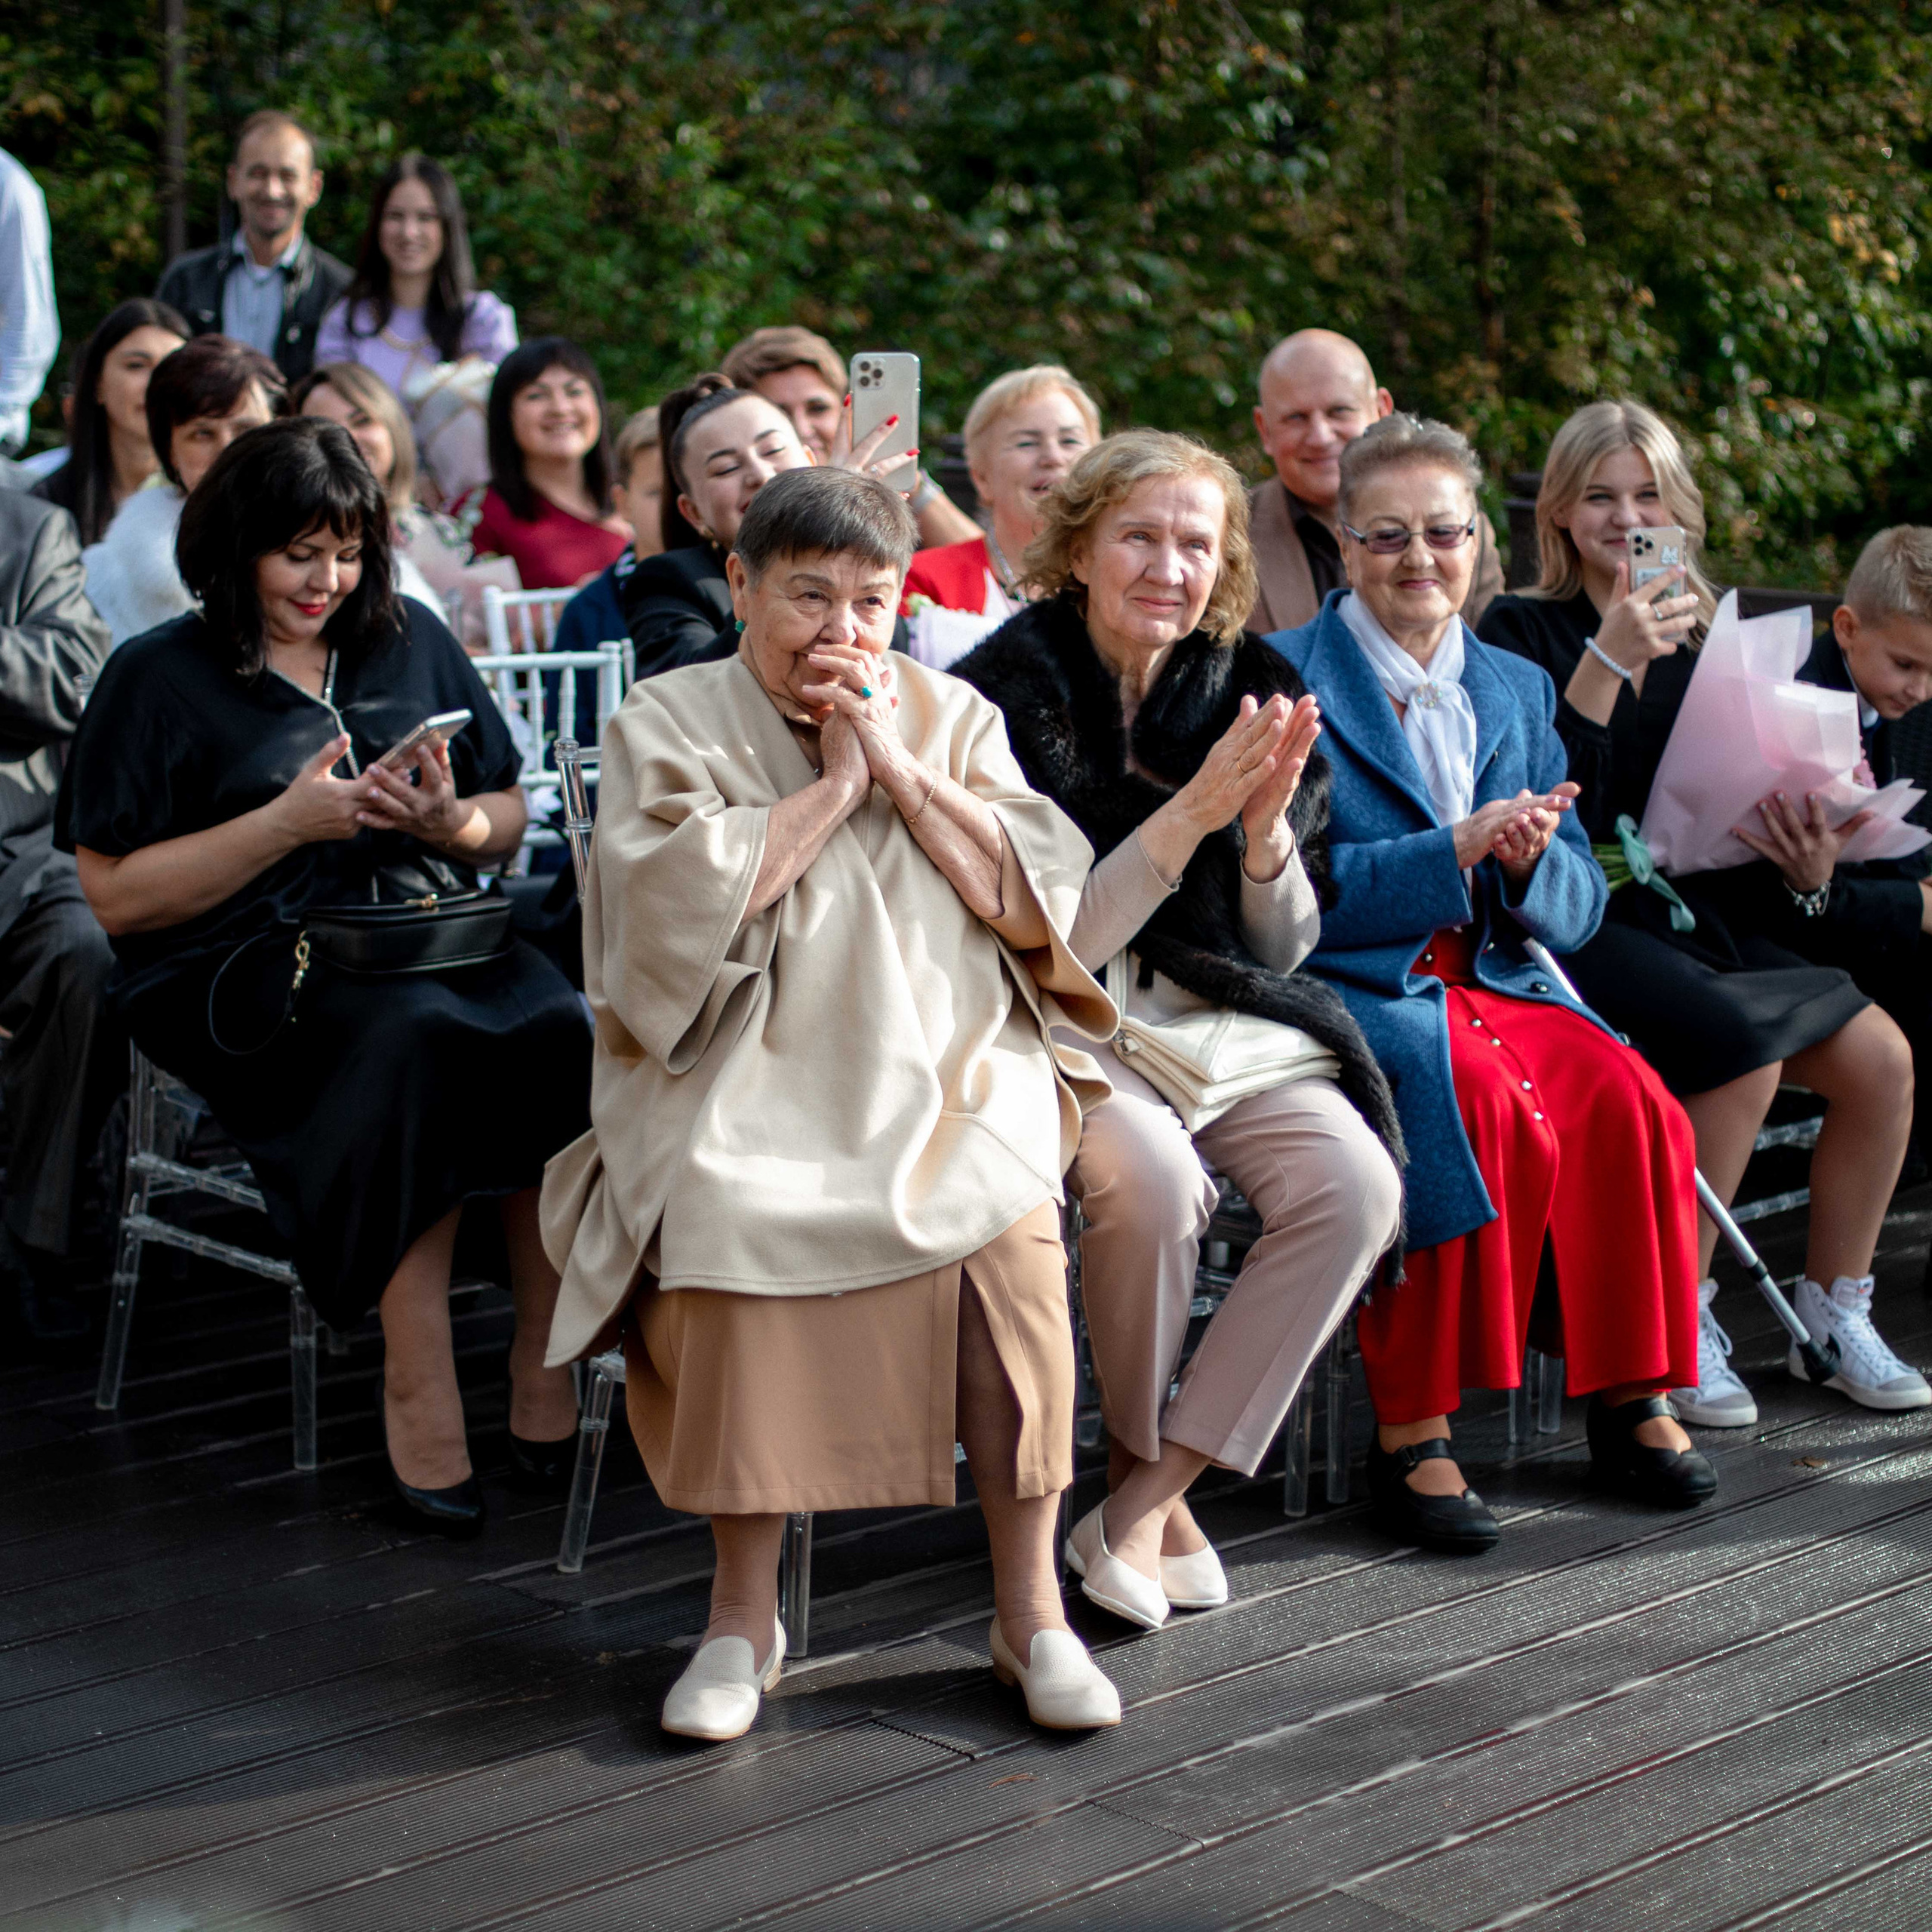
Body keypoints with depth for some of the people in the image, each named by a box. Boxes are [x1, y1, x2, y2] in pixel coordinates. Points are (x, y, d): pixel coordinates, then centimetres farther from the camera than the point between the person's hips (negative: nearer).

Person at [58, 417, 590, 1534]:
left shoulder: (412, 641, 17)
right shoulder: (159, 679, 4)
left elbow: (511, 818, 21)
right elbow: (117, 896, -2)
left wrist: (450, 822, -3)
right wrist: (288, 822, -10)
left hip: (432, 929, 4)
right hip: (250, 969, -4)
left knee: (565, 1032, -29)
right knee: (418, 1037, -36)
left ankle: (546, 1368, -21)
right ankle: (419, 1390, -30)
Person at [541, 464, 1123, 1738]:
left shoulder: (950, 716, 15)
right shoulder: (668, 723, 8)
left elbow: (1040, 902, 3)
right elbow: (684, 900, -10)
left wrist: (899, 767, -4)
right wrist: (833, 784, -5)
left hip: (949, 1074, 2)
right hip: (752, 1092, -1)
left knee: (1013, 1239, -29)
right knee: (729, 1224, -32)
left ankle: (1031, 1609, -13)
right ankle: (746, 1613, -15)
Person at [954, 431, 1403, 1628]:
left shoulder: (1250, 694, 4)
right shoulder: (1009, 696, -10)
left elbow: (1282, 953, 5)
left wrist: (1266, 828, -15)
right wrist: (1190, 814, -23)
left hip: (1224, 1020, 5)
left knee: (1356, 1185, -22)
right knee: (1153, 1180, -34)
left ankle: (1148, 1499, -14)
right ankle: (1141, 1464, -6)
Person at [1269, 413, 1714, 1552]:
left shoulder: (1518, 690, 18)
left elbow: (1579, 907, 14)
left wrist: (1531, 862, -9)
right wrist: (1456, 849, -17)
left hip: (1499, 979, 5)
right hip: (1350, 985, -5)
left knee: (1629, 1104, -23)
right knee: (1484, 1104, -33)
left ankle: (1631, 1397, -9)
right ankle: (1410, 1432, -26)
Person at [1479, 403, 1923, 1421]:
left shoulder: (1703, 639, 17)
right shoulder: (1522, 630, -1)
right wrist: (1610, 662, -21)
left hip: (1703, 913, 6)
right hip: (1581, 924, -6)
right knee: (1747, 1052, -30)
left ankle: (1836, 1315, 2)